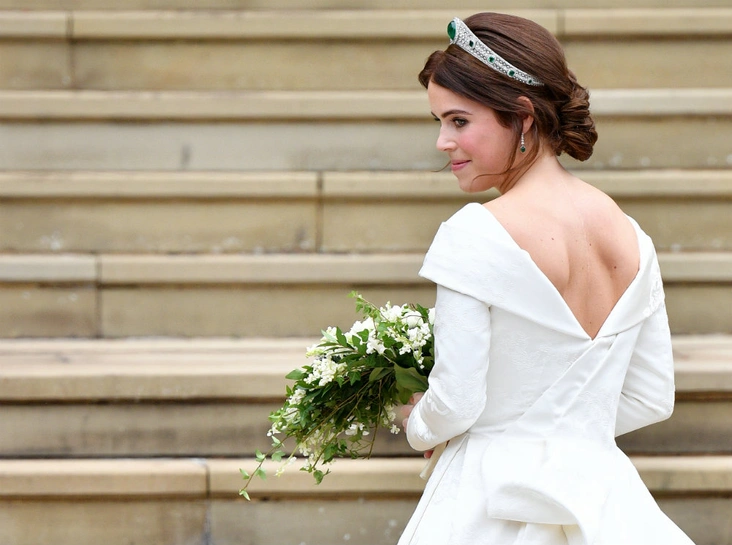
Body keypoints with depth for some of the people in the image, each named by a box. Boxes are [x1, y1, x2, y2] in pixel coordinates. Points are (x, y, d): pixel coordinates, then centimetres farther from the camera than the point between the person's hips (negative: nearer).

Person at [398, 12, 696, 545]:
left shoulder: (475, 237, -16)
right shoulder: (632, 238, 3)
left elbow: (455, 405, -14)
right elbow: (653, 399, 9)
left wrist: (418, 426, 7)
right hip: (605, 498, 6)